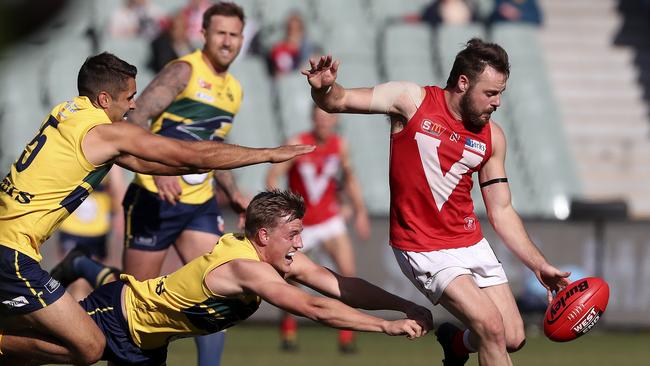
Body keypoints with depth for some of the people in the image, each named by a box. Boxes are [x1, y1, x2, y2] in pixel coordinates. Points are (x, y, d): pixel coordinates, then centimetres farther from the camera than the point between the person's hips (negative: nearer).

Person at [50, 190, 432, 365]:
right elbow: (315, 308, -45)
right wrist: (388, 326, -48)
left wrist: (406, 306, -24)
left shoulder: (282, 257, -11)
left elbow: (341, 285, -14)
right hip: (121, 314, -8)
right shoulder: (246, 268, -37)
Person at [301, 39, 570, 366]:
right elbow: (338, 102, -6)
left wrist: (539, 266, 3)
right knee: (491, 326, -20)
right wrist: (324, 88, -31)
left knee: (513, 339, 3)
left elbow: (501, 212, 10)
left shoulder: (492, 137, 5)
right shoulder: (411, 100, -7)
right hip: (423, 249, -5)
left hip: (472, 244, 6)